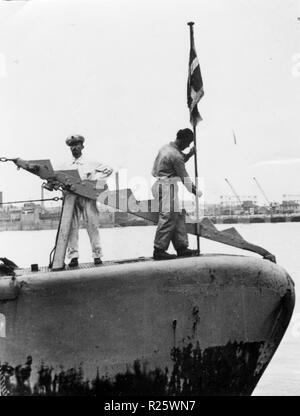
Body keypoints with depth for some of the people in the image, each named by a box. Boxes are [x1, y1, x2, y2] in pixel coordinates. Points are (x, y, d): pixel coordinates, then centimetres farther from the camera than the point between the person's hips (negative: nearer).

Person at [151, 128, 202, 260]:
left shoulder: (167, 147, 12)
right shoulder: (175, 155, -17)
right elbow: (184, 177, -12)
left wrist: (190, 154, 17)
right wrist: (195, 191, -2)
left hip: (160, 184, 10)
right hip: (167, 186, -10)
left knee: (178, 216, 11)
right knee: (168, 217, -10)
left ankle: (181, 247, 13)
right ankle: (159, 250, -8)